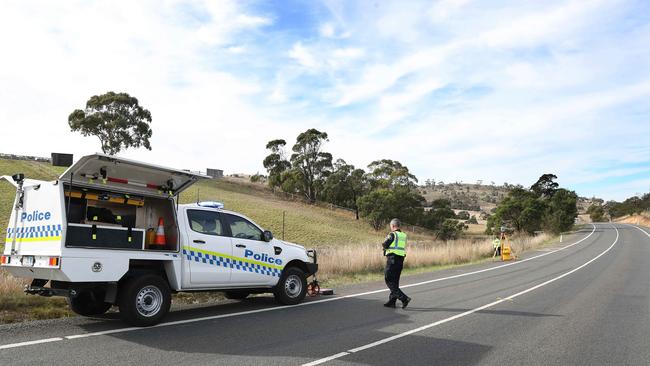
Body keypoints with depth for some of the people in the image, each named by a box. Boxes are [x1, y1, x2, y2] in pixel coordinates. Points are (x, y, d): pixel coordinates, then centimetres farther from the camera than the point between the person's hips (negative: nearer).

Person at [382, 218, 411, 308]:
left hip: (392, 260, -8)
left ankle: (404, 298, -11)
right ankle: (392, 301, 19)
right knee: (395, 282, 14)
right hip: (401, 260, 8)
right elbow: (401, 247, 13)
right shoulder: (403, 236, 11)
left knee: (389, 281, -2)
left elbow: (384, 245, -9)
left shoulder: (392, 234, -11)